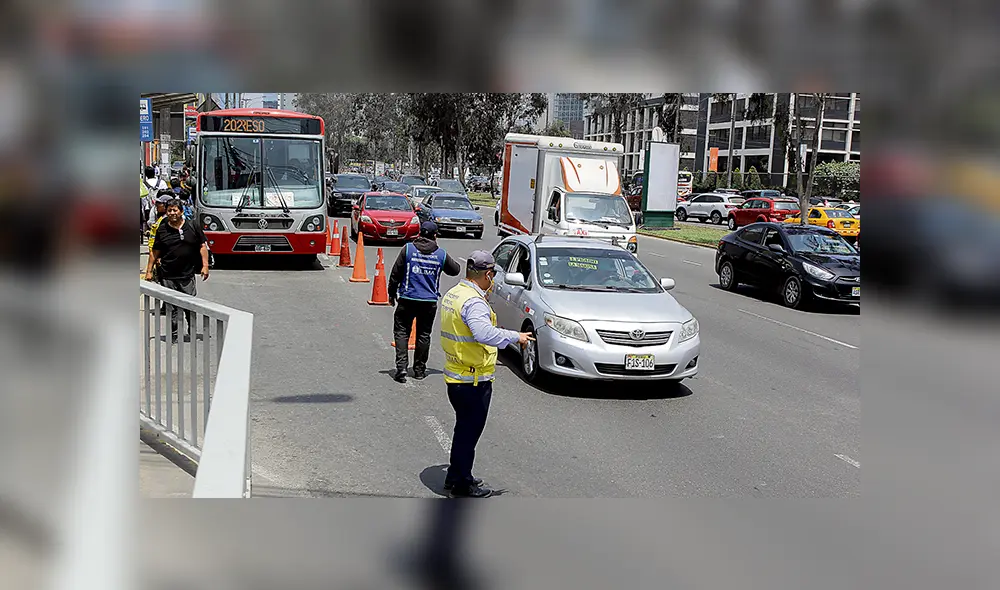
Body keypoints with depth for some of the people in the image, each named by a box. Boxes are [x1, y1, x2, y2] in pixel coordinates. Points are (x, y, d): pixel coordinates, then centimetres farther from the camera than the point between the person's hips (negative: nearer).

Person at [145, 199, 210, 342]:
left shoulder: (192, 226, 3)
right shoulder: (162, 229, 4)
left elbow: (203, 246, 6)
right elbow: (154, 252, 10)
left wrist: (205, 265, -2)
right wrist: (149, 271, 8)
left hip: (187, 275, 0)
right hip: (168, 276, 0)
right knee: (172, 308, 4)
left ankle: (192, 333, 19)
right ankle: (173, 335, 12)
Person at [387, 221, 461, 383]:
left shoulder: (408, 249, -4)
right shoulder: (441, 254, 0)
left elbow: (395, 274, -2)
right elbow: (455, 270, 16)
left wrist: (392, 294, 8)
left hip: (408, 299, -1)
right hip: (430, 302, 2)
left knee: (401, 332, 6)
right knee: (424, 335, 12)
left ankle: (401, 367, -7)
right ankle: (419, 369, 19)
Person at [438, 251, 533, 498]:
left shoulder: (452, 294, 9)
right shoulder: (474, 303, -23)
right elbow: (485, 334, -38)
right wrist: (516, 337, -28)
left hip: (454, 374, 10)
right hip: (474, 380, -10)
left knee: (464, 427, 22)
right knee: (470, 431, 3)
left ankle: (455, 476, 33)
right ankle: (463, 484, 13)